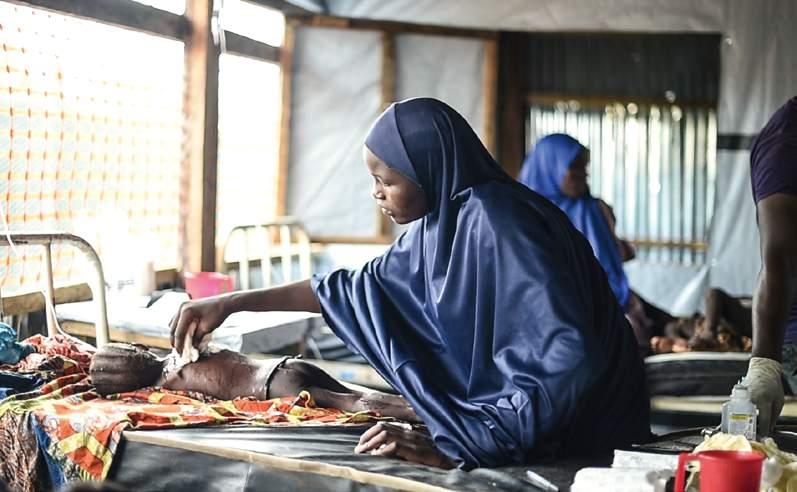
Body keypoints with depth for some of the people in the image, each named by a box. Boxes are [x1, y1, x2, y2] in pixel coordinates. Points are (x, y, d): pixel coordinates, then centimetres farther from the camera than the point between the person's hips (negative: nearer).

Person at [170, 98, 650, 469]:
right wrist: (231, 303, 16)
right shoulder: (443, 221, 3)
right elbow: (360, 287, 17)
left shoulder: (498, 225, -24)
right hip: (507, 420, 8)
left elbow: (569, 363, -31)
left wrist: (455, 446, -30)